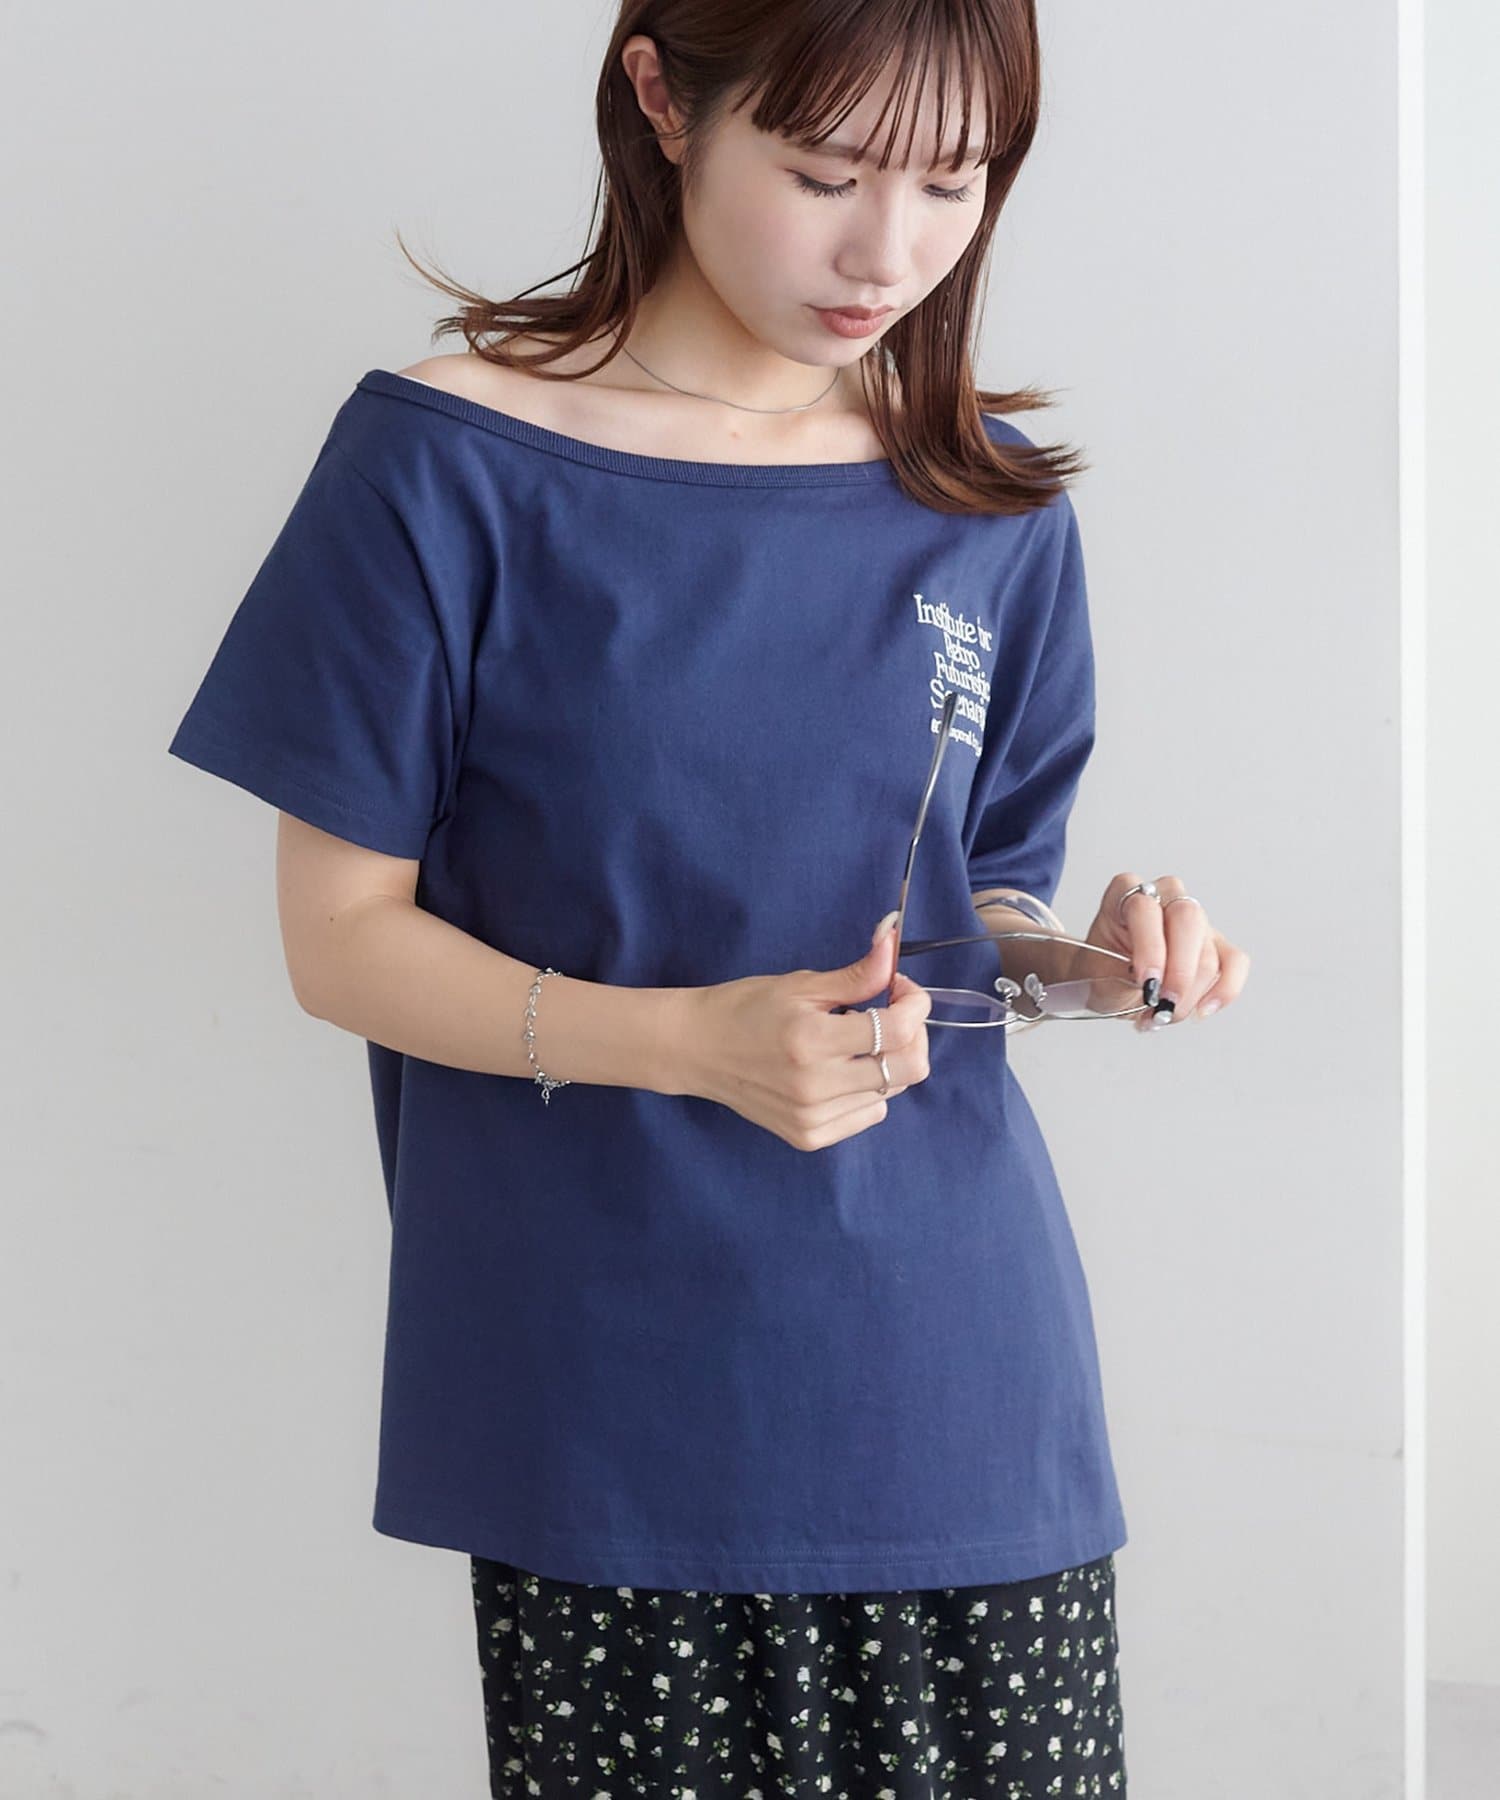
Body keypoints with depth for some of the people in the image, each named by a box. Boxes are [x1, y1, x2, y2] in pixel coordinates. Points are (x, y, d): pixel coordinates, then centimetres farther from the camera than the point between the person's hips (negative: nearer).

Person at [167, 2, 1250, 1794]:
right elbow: (341, 937, -5)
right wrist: (687, 1043, -19)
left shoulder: (995, 505, 6)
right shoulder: (447, 461, -7)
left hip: (956, 1394, 3)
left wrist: (1086, 952, -10)